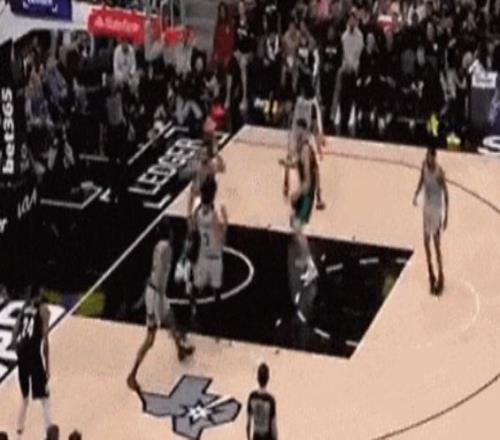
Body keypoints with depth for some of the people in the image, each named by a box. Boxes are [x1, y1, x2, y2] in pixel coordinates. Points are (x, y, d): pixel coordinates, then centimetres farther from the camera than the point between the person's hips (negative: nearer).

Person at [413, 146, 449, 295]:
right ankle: (431, 274, 31)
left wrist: (446, 216, -13)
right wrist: (416, 194, -7)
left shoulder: (439, 172, -23)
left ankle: (440, 277, 10)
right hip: (427, 207, 7)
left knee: (436, 244, -2)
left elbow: (446, 193, -15)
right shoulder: (424, 165, -4)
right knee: (426, 242, 14)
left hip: (436, 210, -6)